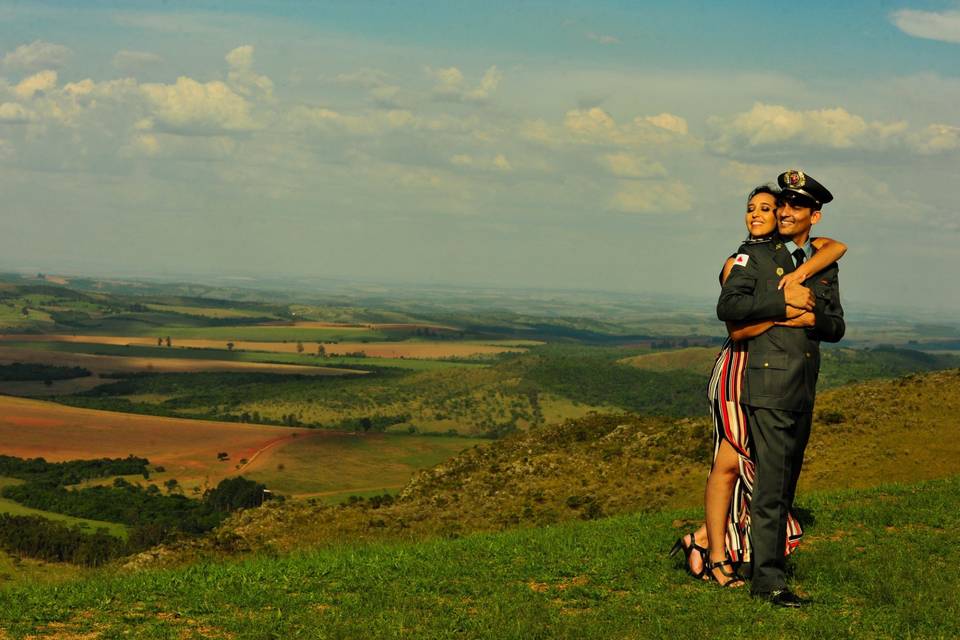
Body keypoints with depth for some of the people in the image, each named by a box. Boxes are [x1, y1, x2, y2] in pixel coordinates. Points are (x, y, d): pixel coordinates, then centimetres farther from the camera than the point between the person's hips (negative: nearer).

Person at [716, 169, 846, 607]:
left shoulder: (825, 266, 16)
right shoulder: (755, 256, 0)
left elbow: (836, 328, 13)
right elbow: (728, 307, -13)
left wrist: (814, 317, -9)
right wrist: (783, 300, -15)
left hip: (805, 389, 6)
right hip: (768, 385, -6)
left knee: (786, 483, 12)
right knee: (770, 481, -10)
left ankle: (770, 558, 23)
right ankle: (768, 579, -8)